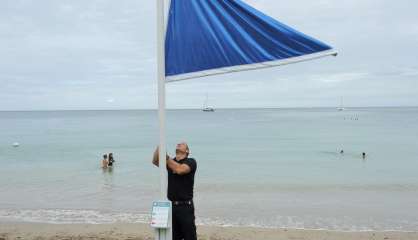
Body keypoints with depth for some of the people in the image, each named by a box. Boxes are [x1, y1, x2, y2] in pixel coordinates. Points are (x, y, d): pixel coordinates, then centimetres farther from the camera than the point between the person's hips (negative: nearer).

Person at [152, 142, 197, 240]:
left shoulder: (191, 162, -4)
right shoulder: (171, 162, 13)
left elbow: (180, 169, -22)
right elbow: (155, 161, 2)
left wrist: (166, 157, -17)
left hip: (185, 206, -5)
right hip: (171, 205, 5)